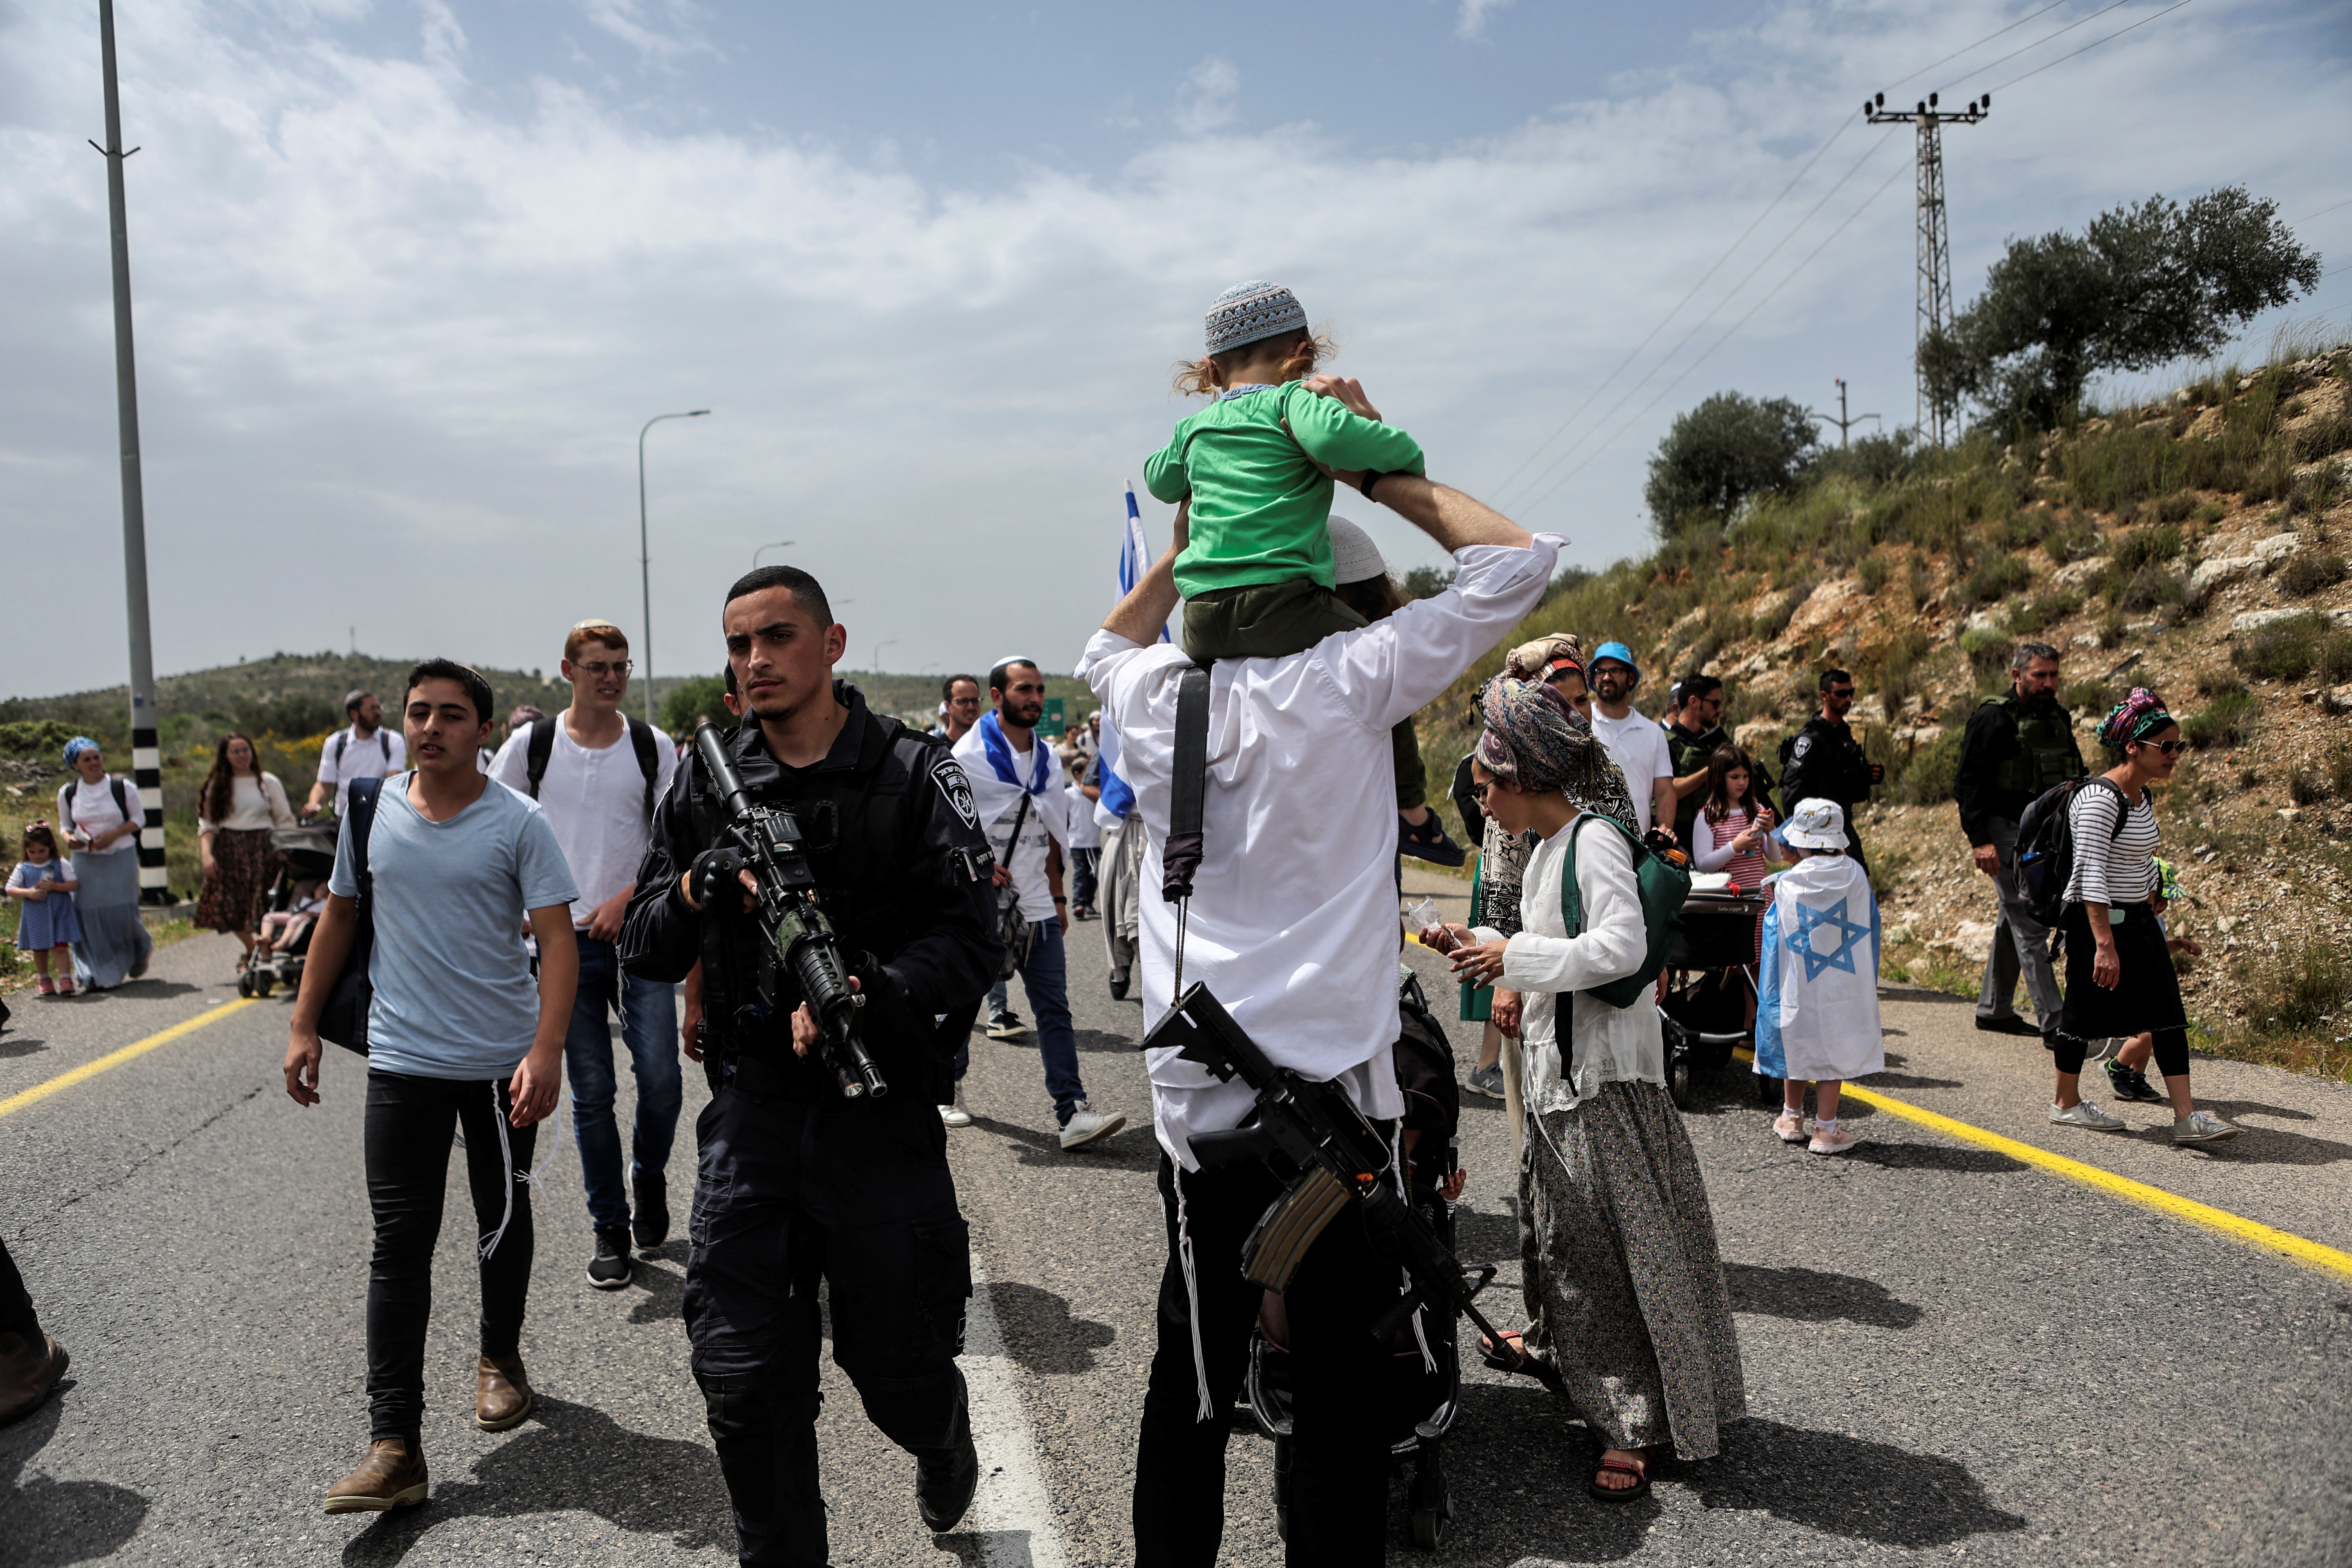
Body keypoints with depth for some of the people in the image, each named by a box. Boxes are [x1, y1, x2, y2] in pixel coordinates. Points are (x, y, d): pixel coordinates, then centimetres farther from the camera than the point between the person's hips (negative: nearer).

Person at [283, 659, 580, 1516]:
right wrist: (304, 1026, 11)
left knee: (503, 1223, 16)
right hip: (402, 1061, 2)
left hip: (504, 1061, -1)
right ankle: (394, 1444, 0)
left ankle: (500, 1357, 41)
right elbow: (339, 917, 13)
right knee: (399, 1245, -2)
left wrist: (546, 1051, -23)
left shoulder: (518, 823, -9)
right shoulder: (372, 809, 2)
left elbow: (557, 941, -13)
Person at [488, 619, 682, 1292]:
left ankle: (649, 1178, 24)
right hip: (565, 940, 0)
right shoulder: (532, 743, 3)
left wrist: (626, 898, -11)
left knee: (661, 1079, -6)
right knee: (590, 1093, 5)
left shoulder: (654, 747, 3)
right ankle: (609, 1230, 17)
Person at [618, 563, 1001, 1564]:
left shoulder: (913, 775, -4)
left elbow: (972, 937, -10)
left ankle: (944, 1444, 48)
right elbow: (644, 953, 8)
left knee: (899, 1368, 12)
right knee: (744, 1384, 1)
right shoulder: (704, 784, 6)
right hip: (750, 1113, 2)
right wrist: (694, 890, -13)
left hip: (881, 1110, -2)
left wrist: (868, 993, -26)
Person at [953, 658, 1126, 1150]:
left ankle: (1073, 1110, -6)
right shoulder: (967, 756, -9)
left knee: (1054, 1007, -3)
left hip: (1036, 906, 5)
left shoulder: (1047, 759, 11)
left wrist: (1057, 896, 17)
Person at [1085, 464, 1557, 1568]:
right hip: (1331, 1083, -4)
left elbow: (1105, 649, 31)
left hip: (1194, 1094, 4)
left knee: (1190, 1373, 13)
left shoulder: (1154, 698, 5)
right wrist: (1380, 475, 6)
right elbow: (1517, 562, 0)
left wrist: (1183, 544, 24)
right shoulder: (1346, 679, -6)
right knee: (1341, 1373, 8)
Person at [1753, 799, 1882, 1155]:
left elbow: (1775, 937, 1)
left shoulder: (1786, 884, -8)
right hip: (1844, 986, 0)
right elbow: (1870, 925, 6)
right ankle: (1826, 1129, 8)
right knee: (1834, 1048, 6)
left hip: (1797, 987, 1)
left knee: (1798, 1045, 15)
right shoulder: (1855, 875, -6)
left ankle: (1792, 1118, 30)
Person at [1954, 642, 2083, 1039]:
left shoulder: (2057, 717, 12)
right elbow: (1970, 782, -14)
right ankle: (2054, 1021, -10)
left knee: (2014, 920, 14)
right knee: (2030, 922, -10)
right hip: (2005, 833, -8)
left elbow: (2076, 776, 22)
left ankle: (1993, 1010, 24)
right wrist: (1979, 839, -20)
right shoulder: (1994, 719, -11)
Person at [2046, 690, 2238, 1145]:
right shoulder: (2101, 798, -19)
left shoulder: (2145, 797, 9)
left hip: (2138, 920, 9)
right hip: (2097, 920, -9)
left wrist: (2149, 916, 21)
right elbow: (2091, 873, -24)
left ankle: (2186, 1116, 2)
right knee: (2086, 1010, 4)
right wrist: (2104, 943, -28)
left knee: (2167, 1010, 2)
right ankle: (2066, 1104, 20)